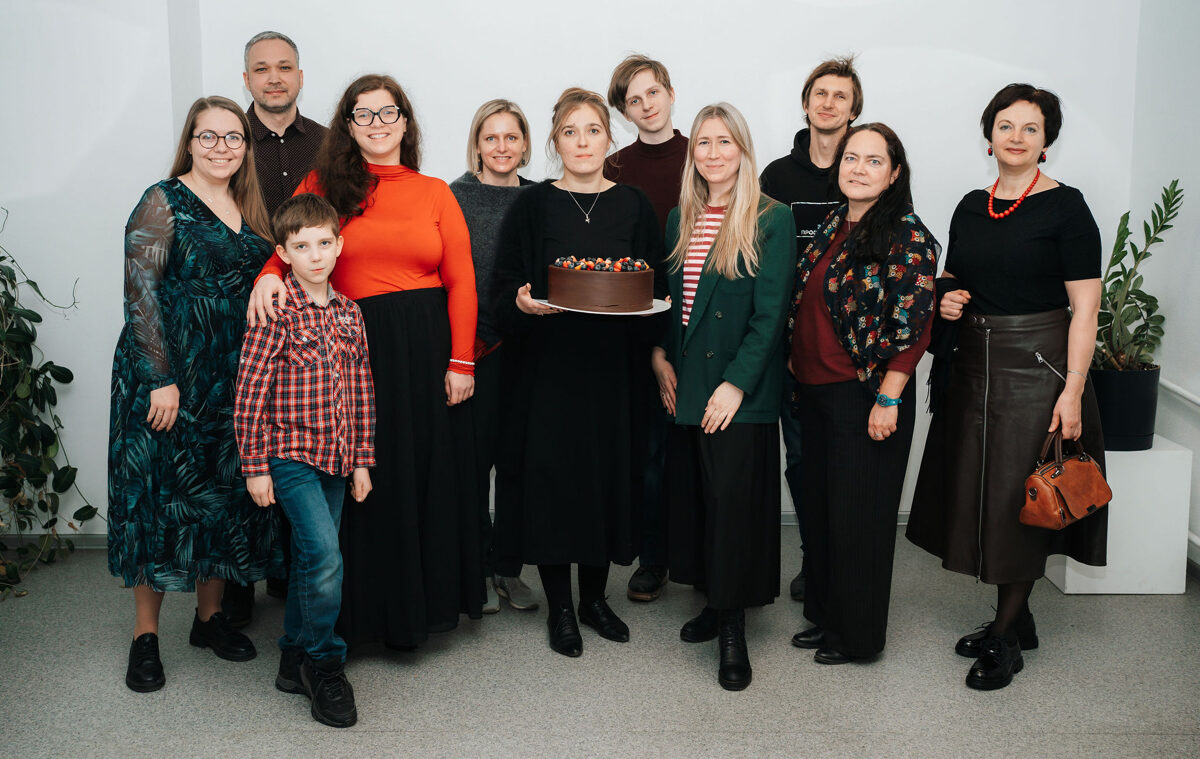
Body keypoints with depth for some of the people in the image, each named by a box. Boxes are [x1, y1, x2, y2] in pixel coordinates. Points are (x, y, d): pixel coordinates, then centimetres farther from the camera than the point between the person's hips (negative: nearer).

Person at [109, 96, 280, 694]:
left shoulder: (248, 208, 12)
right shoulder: (164, 204, -6)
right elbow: (140, 294, -12)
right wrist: (161, 379, -18)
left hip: (233, 376, 6)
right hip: (169, 374, -6)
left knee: (225, 493, 10)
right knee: (159, 492, -1)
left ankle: (210, 615, 24)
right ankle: (146, 634, 8)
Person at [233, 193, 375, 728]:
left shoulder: (349, 314, 8)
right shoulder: (275, 311, -9)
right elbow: (249, 391, -10)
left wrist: (362, 460, 11)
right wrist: (255, 465, -10)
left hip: (336, 459, 6)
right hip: (290, 454, -6)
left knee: (310, 560, 13)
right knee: (325, 556, -16)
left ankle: (294, 661, 26)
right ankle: (324, 663, 1)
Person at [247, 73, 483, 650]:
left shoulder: (435, 194, 7)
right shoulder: (323, 186, 5)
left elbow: (461, 282, 3)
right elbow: (287, 251, 4)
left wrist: (461, 361, -4)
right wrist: (270, 277, -20)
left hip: (427, 347, 1)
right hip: (350, 344, -1)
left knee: (427, 475, 8)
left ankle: (423, 601, 25)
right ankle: (361, 611, 20)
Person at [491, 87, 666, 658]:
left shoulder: (634, 207, 7)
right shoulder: (531, 207, 1)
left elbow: (657, 289, 8)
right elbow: (502, 290, -1)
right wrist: (523, 304, -22)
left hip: (613, 369, 2)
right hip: (547, 368, -2)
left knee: (608, 475, 7)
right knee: (551, 477, 0)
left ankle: (594, 595, 25)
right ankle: (560, 608, 15)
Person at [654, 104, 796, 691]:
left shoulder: (771, 220, -6)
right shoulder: (679, 220, 12)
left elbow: (770, 312, -11)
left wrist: (736, 383, -17)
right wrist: (659, 356, 4)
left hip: (739, 392, -6)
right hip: (684, 384, 6)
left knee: (734, 497, -5)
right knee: (692, 493, 10)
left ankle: (733, 630, 4)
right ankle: (715, 602, 26)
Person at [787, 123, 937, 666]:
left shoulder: (907, 238, -12)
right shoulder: (832, 228, 11)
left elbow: (912, 326, -16)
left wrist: (888, 400, -19)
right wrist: (797, 372, 15)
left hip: (866, 397, -7)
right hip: (815, 393, 8)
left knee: (858, 517, 3)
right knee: (819, 509, 16)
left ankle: (858, 636, 18)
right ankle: (824, 616, 32)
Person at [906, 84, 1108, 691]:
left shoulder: (1065, 208, -8)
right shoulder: (971, 208, 9)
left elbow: (1084, 307, -11)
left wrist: (1073, 390, -18)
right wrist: (946, 300, -2)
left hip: (1037, 364, -6)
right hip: (973, 363, 6)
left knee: (1021, 499, 0)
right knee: (980, 493, 10)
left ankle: (1006, 636, 13)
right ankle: (1017, 618, 27)